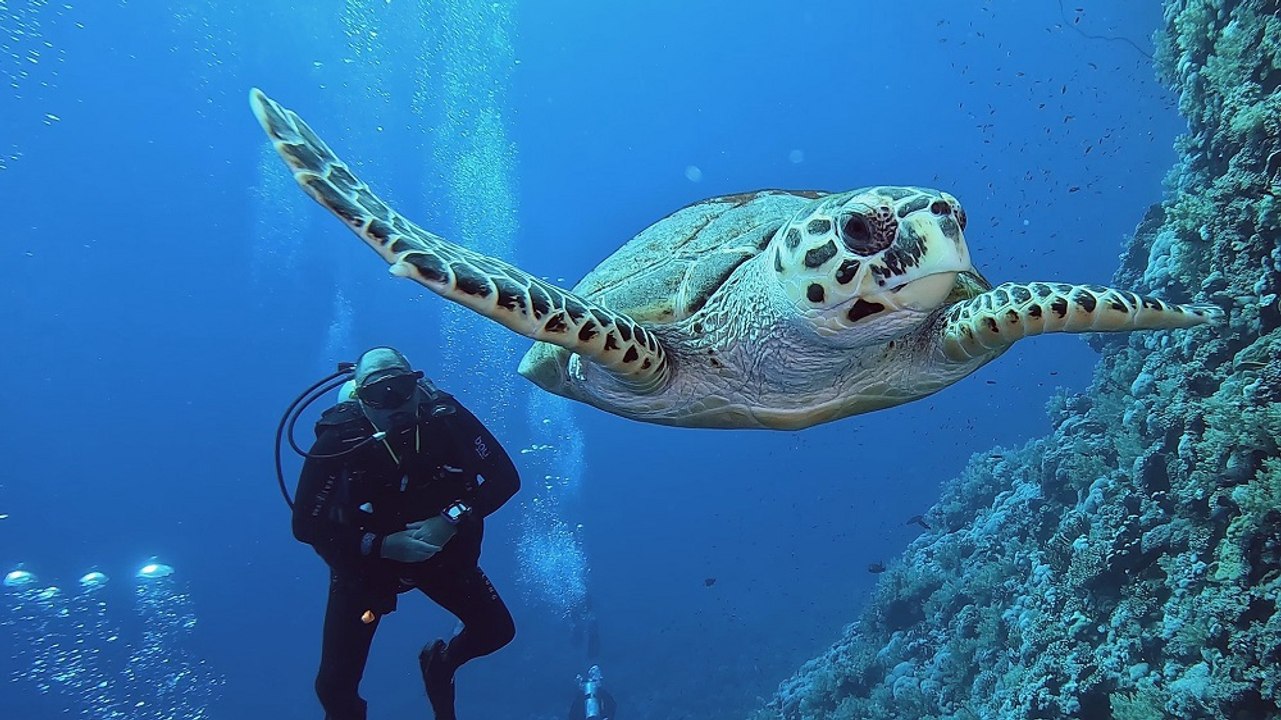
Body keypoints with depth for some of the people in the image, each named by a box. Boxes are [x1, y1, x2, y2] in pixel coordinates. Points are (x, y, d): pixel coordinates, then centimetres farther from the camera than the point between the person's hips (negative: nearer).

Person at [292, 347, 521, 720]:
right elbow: (306, 525, -18)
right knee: (335, 687, -4)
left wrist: (452, 519, -29)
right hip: (366, 560, -2)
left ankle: (440, 664, 33)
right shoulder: (338, 440, -25)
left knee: (496, 631, 2)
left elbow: (505, 478, -15)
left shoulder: (445, 416, -21)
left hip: (442, 550, 2)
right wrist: (383, 546, -29)